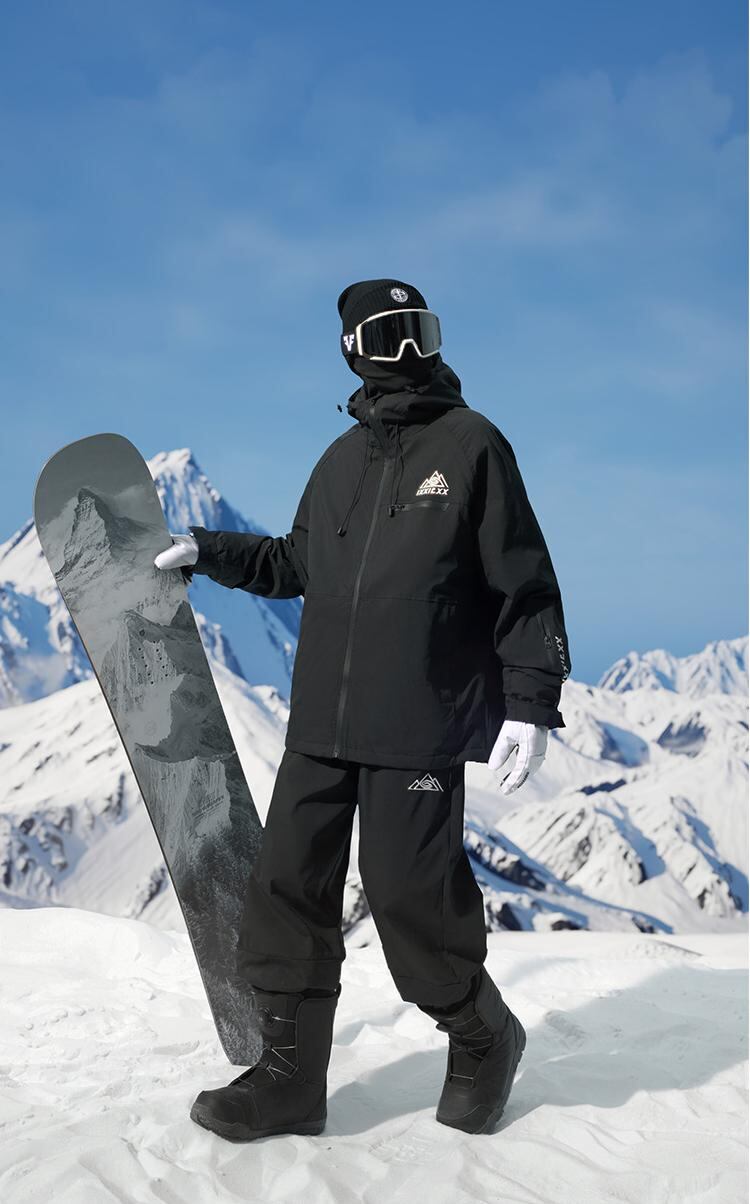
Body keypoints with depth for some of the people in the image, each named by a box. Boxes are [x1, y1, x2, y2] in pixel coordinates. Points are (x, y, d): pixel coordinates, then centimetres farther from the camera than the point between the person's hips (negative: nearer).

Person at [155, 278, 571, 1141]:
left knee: (413, 899, -2)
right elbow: (296, 564, 26)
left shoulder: (471, 444, -1)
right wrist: (205, 551, 19)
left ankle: (483, 1041, 26)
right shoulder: (341, 459, 15)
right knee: (287, 891, 4)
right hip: (320, 723, 6)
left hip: (419, 728, -6)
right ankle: (289, 1079, 18)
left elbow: (525, 586, -3)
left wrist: (531, 704, -9)